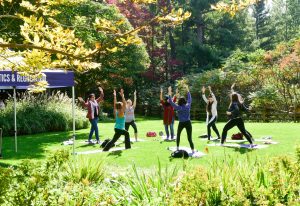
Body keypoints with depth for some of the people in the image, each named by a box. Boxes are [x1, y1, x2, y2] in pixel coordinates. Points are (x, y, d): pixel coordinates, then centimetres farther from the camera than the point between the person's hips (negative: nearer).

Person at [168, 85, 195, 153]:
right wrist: (187, 90, 24)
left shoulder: (178, 107, -8)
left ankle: (177, 148, 28)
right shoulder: (188, 106, -1)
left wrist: (169, 93, -5)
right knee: (189, 138, 0)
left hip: (181, 123, -1)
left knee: (178, 135, 24)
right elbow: (189, 99, 16)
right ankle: (193, 150, -7)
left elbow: (171, 102, -7)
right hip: (188, 123, 1)